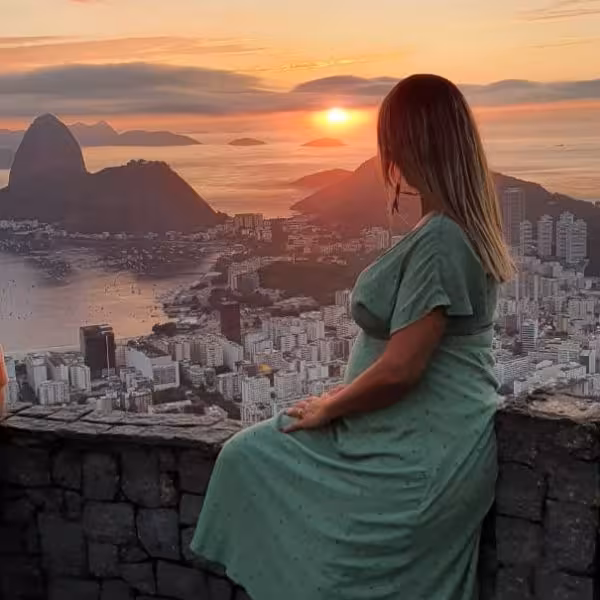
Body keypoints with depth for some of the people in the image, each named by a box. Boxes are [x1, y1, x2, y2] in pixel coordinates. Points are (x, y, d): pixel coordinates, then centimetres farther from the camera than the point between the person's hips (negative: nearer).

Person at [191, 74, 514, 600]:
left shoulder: (437, 240, -23)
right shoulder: (468, 226, 9)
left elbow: (400, 369, -24)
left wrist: (328, 408, -8)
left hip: (420, 455, -10)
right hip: (434, 442, 10)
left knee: (249, 458, 1)